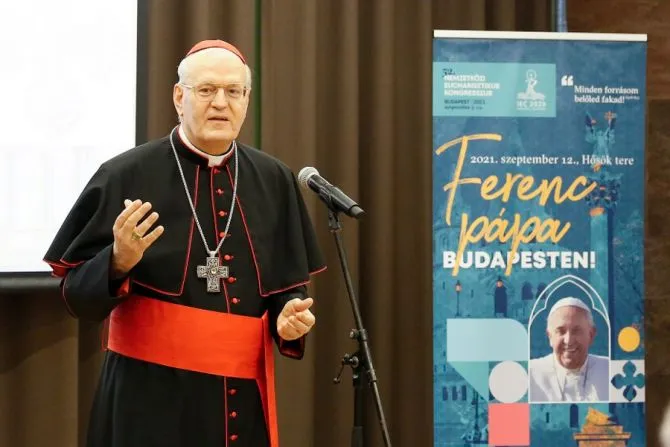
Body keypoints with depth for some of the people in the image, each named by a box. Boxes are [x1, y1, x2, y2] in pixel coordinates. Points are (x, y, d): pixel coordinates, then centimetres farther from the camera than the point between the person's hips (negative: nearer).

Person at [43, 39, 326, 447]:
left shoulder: (274, 181, 4)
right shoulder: (127, 175, -7)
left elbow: (291, 282, 12)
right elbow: (77, 294, -5)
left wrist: (290, 313, -8)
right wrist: (118, 263, -23)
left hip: (243, 397, 4)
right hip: (151, 395, -3)